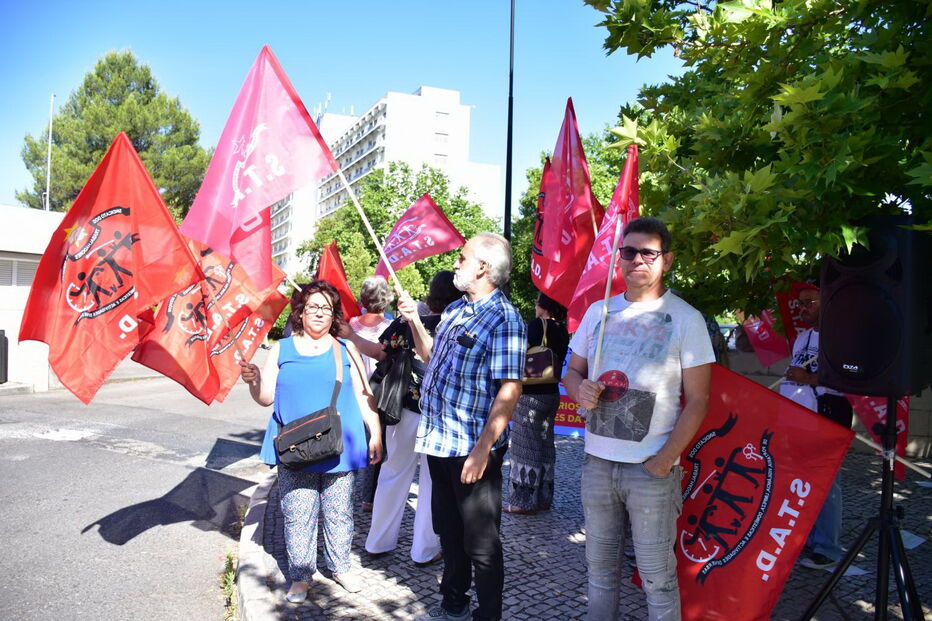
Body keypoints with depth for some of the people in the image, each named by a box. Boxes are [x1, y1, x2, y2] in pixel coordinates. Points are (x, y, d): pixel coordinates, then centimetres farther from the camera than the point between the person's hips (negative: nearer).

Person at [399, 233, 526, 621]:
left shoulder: (504, 320, -17)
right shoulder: (454, 309, 10)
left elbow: (509, 390, -22)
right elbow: (432, 357, 23)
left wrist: (482, 451, -26)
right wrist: (414, 321, 9)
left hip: (472, 451, -9)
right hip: (439, 443, 9)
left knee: (481, 543, 7)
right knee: (448, 532, 23)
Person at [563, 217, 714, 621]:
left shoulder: (686, 319, -5)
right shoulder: (598, 311, 8)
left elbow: (697, 402, -6)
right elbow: (572, 372, 15)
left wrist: (663, 461, -14)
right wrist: (580, 389, -9)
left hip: (652, 468, -4)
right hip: (597, 461, 4)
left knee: (657, 577, 6)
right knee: (600, 568, 16)